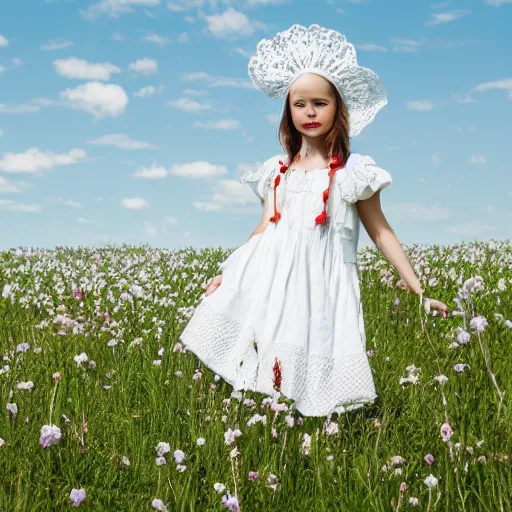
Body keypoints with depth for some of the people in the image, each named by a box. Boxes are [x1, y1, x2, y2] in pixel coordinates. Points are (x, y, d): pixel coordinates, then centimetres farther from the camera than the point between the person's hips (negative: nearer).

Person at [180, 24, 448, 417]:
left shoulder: (353, 171, 0)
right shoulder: (277, 171, 11)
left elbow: (381, 233, 2)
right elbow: (265, 230, 15)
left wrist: (417, 290, -3)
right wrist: (227, 273, 12)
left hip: (321, 286, -3)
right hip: (271, 282, 4)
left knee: (312, 377, -7)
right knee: (265, 371, -1)